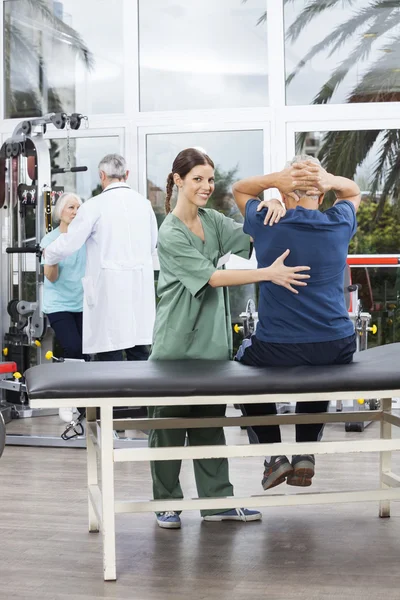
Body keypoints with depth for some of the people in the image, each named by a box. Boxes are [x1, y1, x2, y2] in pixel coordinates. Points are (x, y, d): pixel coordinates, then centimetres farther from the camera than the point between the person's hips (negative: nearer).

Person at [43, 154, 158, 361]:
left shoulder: (95, 205, -9)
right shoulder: (143, 203, 7)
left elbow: (68, 244, -6)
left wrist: (48, 255, 14)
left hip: (110, 289, -5)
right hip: (140, 288, 5)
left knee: (110, 355, -1)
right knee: (139, 353, 10)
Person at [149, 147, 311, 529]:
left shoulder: (212, 221, 8)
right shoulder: (170, 235, -14)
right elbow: (213, 277, -21)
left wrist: (273, 207, -16)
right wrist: (268, 274, -28)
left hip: (212, 339, 6)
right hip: (177, 343, -6)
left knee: (211, 422, 11)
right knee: (168, 423, 4)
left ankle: (217, 501, 18)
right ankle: (166, 502, 17)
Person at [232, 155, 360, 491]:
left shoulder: (266, 224, -5)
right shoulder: (339, 224, 0)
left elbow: (239, 189, 17)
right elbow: (354, 191, 24)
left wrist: (275, 179, -3)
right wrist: (331, 181, 1)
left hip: (276, 350, -2)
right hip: (337, 349, 3)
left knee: (244, 358, 31)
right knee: (318, 373, 38)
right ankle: (306, 453, 26)